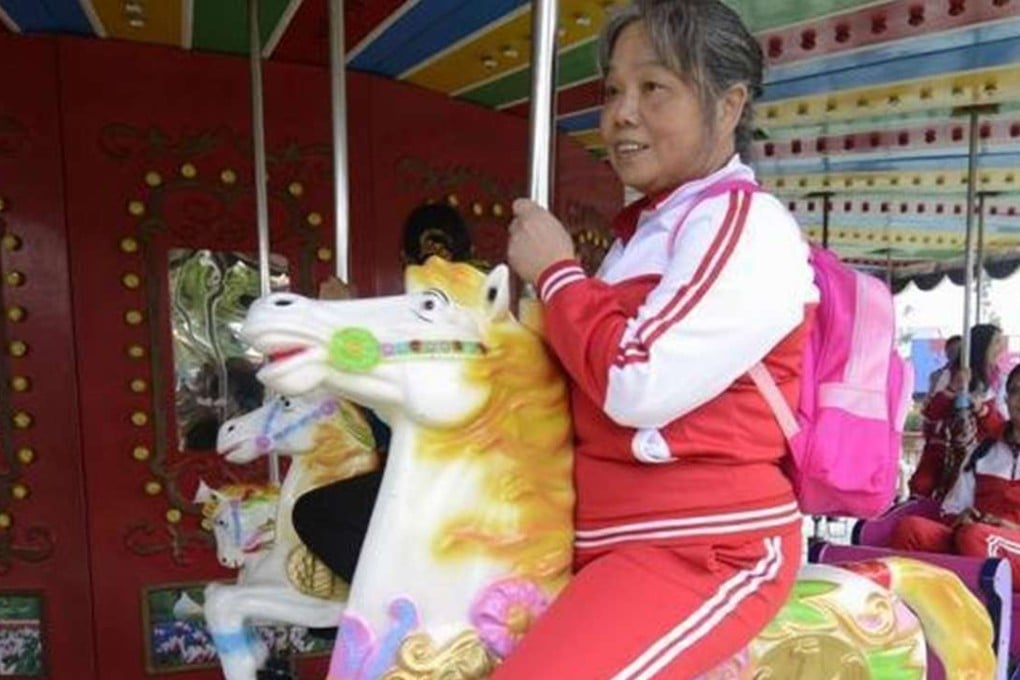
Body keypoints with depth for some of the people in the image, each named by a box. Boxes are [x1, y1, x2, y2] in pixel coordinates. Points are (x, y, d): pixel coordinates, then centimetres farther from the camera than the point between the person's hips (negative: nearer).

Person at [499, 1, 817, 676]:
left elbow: (636, 384, -23)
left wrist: (554, 269, -10)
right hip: (607, 535, 9)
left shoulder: (746, 225, -13)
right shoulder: (644, 232, 15)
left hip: (706, 548, -9)